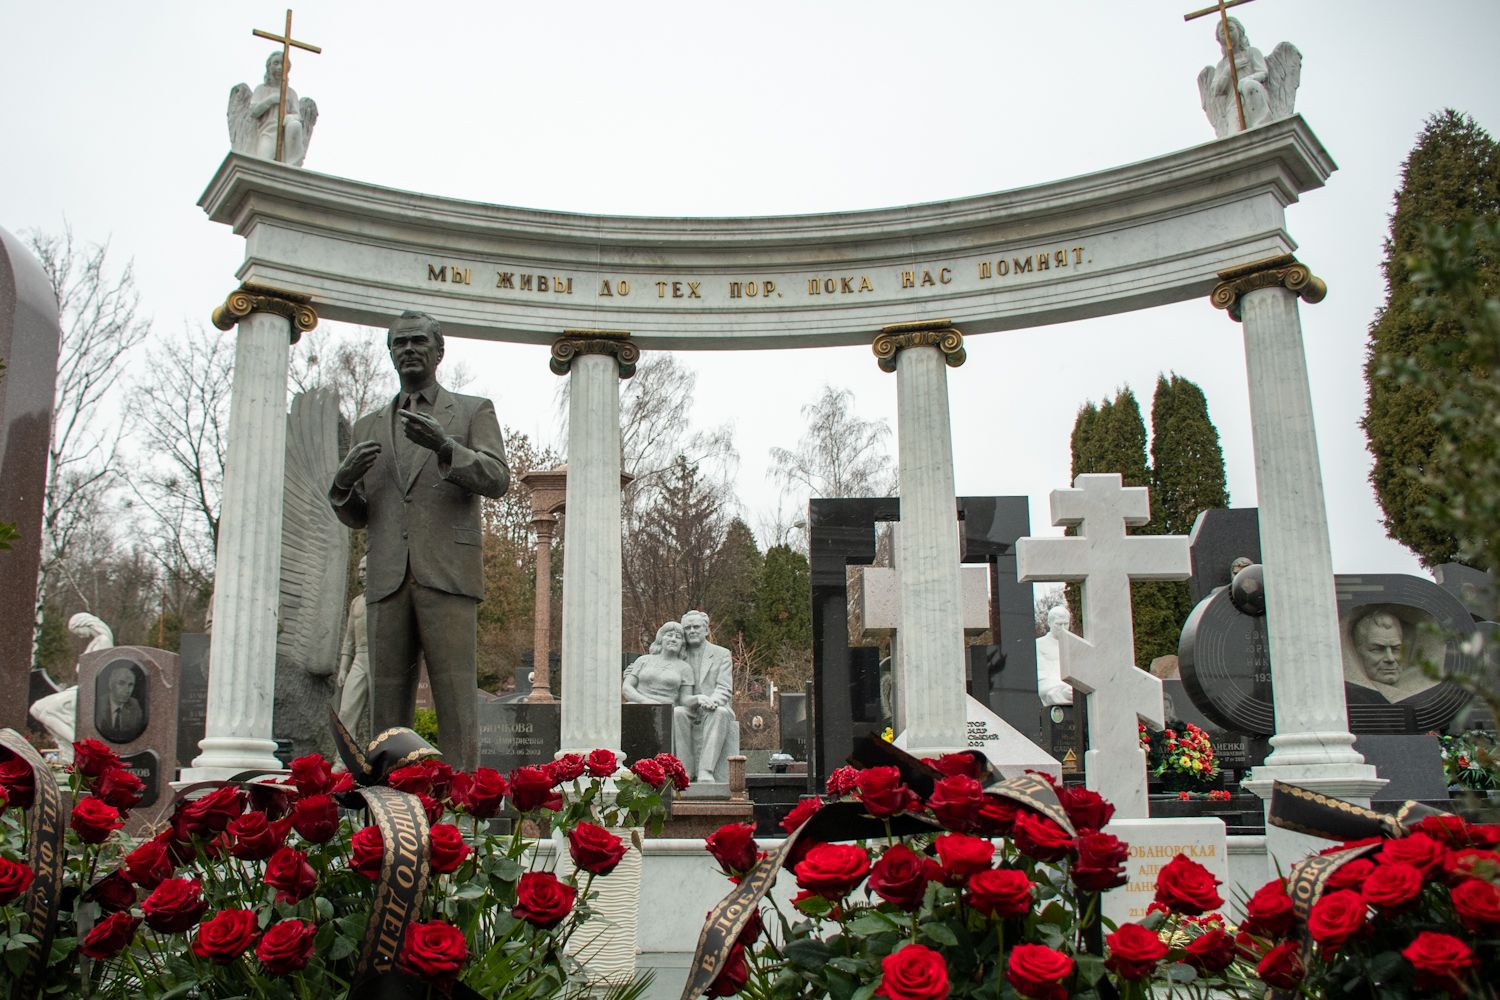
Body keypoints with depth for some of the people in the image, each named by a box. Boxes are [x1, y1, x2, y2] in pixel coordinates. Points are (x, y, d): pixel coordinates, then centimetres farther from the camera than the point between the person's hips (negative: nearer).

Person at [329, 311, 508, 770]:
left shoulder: (474, 411, 11)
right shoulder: (368, 426, 21)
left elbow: (496, 480, -4)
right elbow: (355, 516, 19)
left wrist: (445, 447, -22)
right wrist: (344, 480, -4)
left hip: (447, 575, -4)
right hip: (388, 579, 4)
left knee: (454, 694, -9)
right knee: (387, 701, 1)